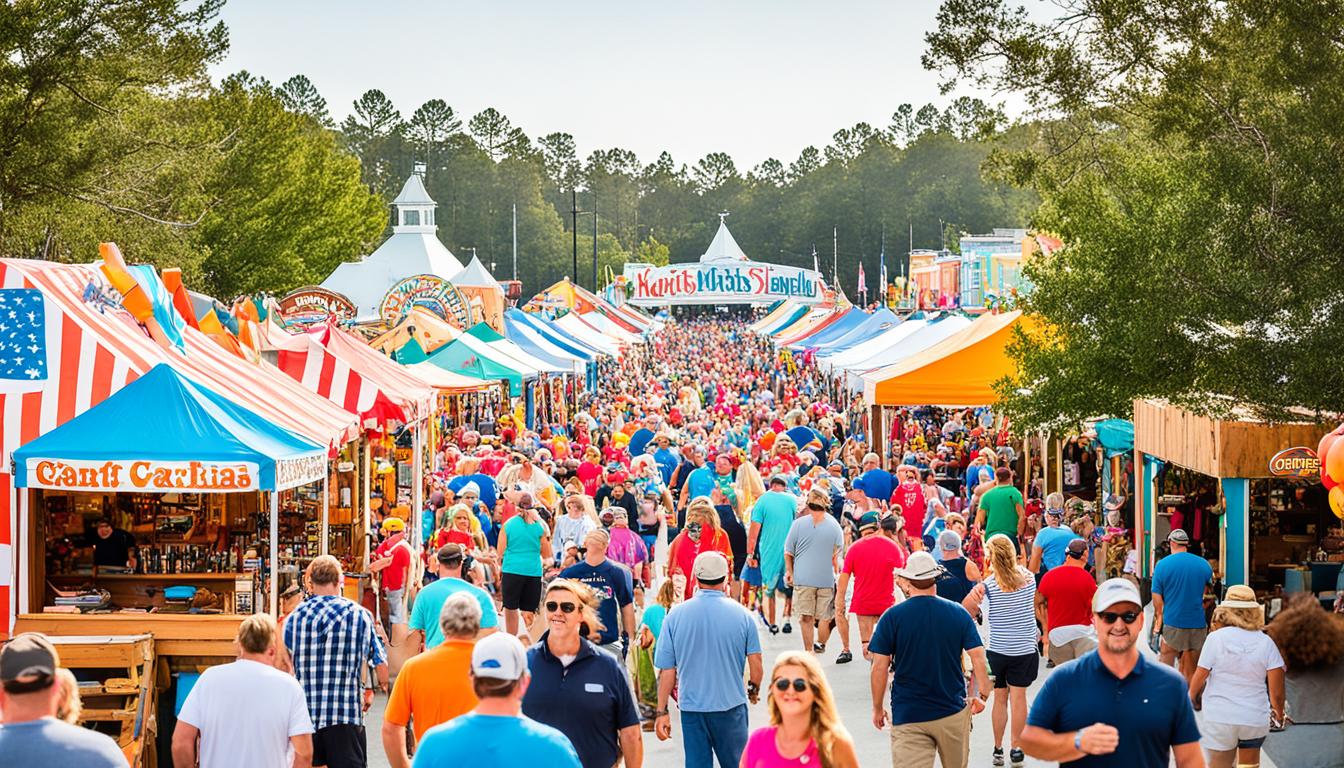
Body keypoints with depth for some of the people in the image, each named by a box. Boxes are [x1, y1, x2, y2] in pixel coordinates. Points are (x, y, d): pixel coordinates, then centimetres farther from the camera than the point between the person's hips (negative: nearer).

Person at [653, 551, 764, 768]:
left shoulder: (675, 615, -6)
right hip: (731, 705, -1)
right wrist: (754, 689, 18)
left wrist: (661, 711, 2)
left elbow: (666, 669, -4)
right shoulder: (741, 614, -7)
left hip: (691, 707, 1)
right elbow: (755, 664, -2)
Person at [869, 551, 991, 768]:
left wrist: (877, 708, 4)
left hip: (907, 718, -2)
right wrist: (983, 695, 8)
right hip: (953, 712, 2)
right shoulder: (959, 613, 0)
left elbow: (880, 668, -7)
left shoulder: (892, 617, -6)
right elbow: (978, 658, -4)